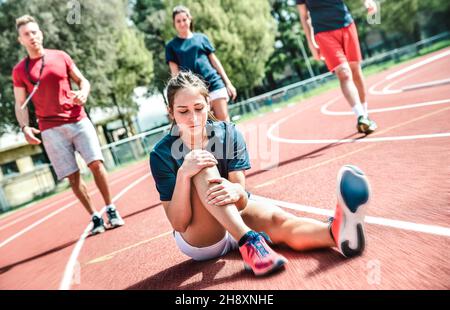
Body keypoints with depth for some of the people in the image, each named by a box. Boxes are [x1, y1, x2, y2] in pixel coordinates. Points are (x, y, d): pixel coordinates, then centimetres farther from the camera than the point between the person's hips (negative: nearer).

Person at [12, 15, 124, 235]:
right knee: (73, 176, -1)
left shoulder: (61, 57, 8)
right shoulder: (19, 71, 7)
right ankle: (95, 217, 11)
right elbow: (20, 105, 8)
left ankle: (110, 209, 6)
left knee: (96, 163, -9)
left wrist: (83, 93, -10)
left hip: (78, 120, 0)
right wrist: (25, 127, -8)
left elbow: (82, 80, 13)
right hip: (51, 130, 0)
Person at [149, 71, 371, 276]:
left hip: (236, 219, 3)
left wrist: (236, 192, -40)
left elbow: (241, 202, -15)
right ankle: (249, 241, -41)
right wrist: (183, 173, -34)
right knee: (203, 166, -29)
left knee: (277, 220, -30)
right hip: (197, 240, -2)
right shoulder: (162, 153, -15)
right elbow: (178, 223, -18)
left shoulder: (228, 134, -9)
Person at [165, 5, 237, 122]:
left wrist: (228, 83, 6)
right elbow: (175, 72, 3)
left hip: (214, 83, 1)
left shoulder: (201, 38, 11)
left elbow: (214, 61, 11)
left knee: (224, 120, -2)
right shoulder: (171, 46, 8)